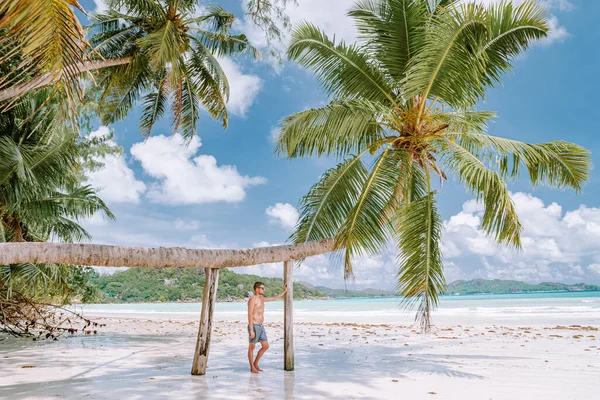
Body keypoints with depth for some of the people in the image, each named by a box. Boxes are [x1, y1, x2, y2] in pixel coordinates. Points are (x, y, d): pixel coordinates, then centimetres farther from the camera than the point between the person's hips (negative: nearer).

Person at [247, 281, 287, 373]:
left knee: (265, 346, 9)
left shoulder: (261, 298, 15)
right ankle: (252, 368, 16)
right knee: (252, 347, 4)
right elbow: (249, 315, -18)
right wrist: (251, 330, -21)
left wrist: (284, 291, 23)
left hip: (260, 326, 9)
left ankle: (255, 364, 23)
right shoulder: (252, 299, -14)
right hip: (254, 326, -9)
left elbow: (274, 298, 26)